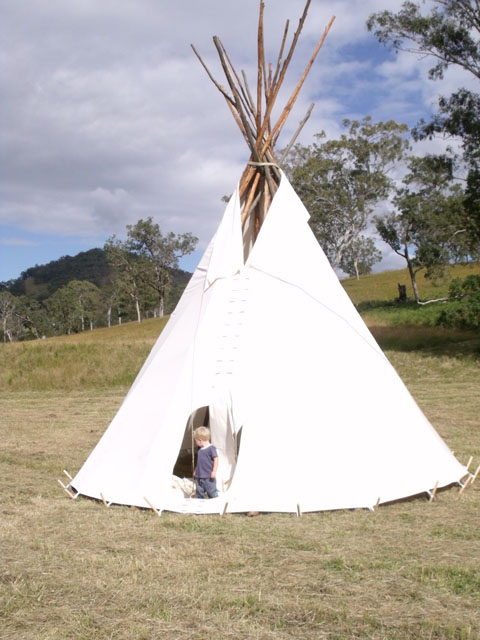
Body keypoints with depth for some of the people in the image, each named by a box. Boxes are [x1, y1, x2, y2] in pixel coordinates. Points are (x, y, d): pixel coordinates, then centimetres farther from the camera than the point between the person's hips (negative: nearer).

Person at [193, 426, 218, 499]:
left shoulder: (211, 448, -12)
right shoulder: (200, 450, 11)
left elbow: (216, 459, -15)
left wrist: (214, 471, -18)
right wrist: (195, 471, 24)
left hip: (208, 477, -7)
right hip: (199, 476, 7)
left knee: (212, 492, -1)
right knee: (199, 492, 11)